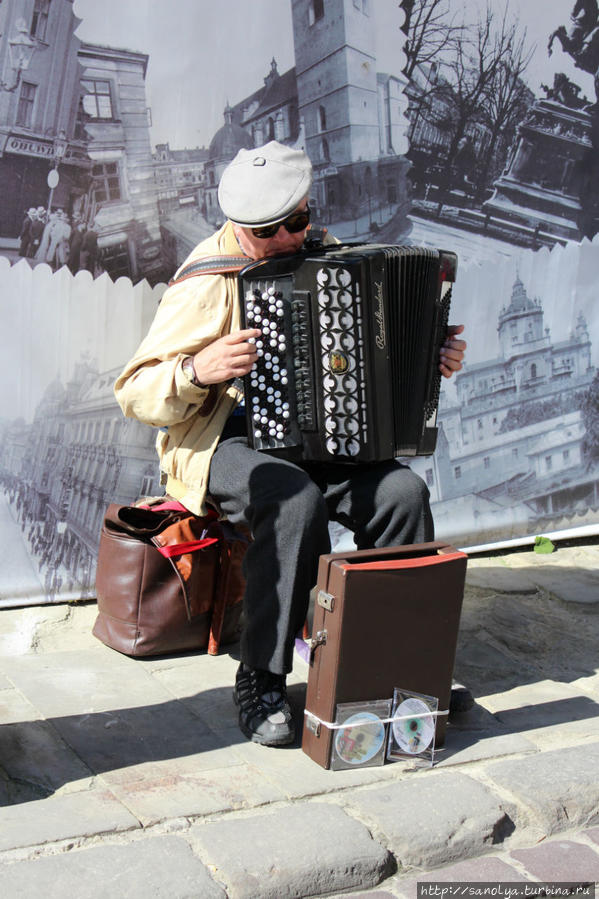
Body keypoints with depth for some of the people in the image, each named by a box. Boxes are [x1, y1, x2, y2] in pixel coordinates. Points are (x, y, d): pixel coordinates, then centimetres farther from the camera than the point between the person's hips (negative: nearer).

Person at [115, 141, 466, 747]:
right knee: (296, 499, -35)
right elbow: (136, 394, -13)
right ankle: (260, 681, -20)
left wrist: (430, 355, 7)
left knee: (403, 492, -20)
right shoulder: (209, 282, -11)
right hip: (219, 441, -5)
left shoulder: (322, 251, 8)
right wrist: (197, 370, -32)